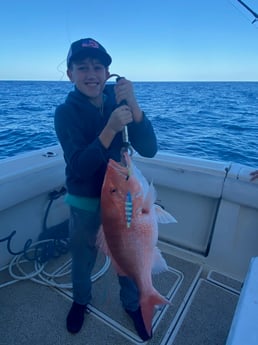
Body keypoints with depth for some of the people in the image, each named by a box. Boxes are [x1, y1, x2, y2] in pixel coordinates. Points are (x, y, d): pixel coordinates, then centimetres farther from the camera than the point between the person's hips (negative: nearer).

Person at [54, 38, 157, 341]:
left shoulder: (117, 100, -8)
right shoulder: (66, 111, -14)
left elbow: (149, 150, -17)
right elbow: (79, 167, -24)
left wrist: (133, 105, -31)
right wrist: (111, 128, -36)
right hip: (85, 201, -1)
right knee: (82, 257, 20)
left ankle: (132, 304, 47)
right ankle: (80, 300, 52)